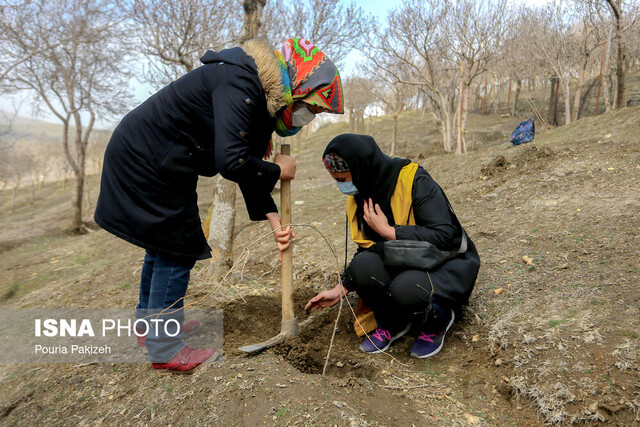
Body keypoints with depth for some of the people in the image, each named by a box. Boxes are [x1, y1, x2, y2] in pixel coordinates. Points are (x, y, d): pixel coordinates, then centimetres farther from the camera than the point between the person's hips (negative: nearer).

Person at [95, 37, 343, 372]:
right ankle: (165, 350, 12)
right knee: (177, 249, -4)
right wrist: (278, 171, -16)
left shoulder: (262, 99, 5)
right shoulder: (240, 83, -27)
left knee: (163, 243, 20)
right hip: (146, 162, -10)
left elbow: (247, 165, 8)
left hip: (142, 157, 10)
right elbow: (231, 163, -35)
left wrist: (272, 218, 1)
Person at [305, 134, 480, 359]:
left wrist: (387, 231, -25)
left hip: (448, 263, -5)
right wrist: (340, 290, 2)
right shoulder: (358, 200, 0)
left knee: (406, 287, -36)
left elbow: (444, 236, -26)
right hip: (403, 264, 6)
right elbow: (366, 250, 9)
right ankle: (391, 324, 5)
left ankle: (436, 323, 2)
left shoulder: (415, 181, -21)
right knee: (363, 264, -25)